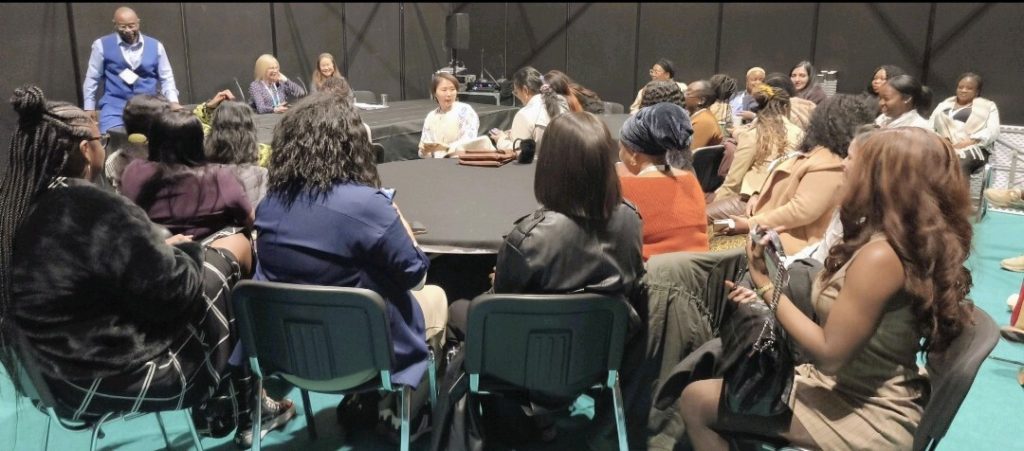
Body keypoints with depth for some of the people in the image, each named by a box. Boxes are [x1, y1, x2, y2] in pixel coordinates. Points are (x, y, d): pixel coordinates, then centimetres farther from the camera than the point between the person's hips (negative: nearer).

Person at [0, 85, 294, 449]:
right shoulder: (98, 212, -28)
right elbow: (174, 293, -22)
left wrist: (161, 248, 7)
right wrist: (185, 252, -3)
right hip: (117, 379, -8)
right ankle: (245, 410, 24)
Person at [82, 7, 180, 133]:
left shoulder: (155, 46, 5)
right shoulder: (102, 45, 2)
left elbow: (166, 78, 9)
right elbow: (92, 78, 8)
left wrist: (173, 102, -5)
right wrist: (89, 107, 7)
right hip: (114, 107, -1)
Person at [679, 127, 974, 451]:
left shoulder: (880, 255, -27)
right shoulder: (915, 243, 2)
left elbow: (829, 354, -24)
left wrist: (766, 285, -19)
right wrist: (770, 298, 4)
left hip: (865, 416, -9)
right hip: (865, 394, 9)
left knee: (695, 400, -7)